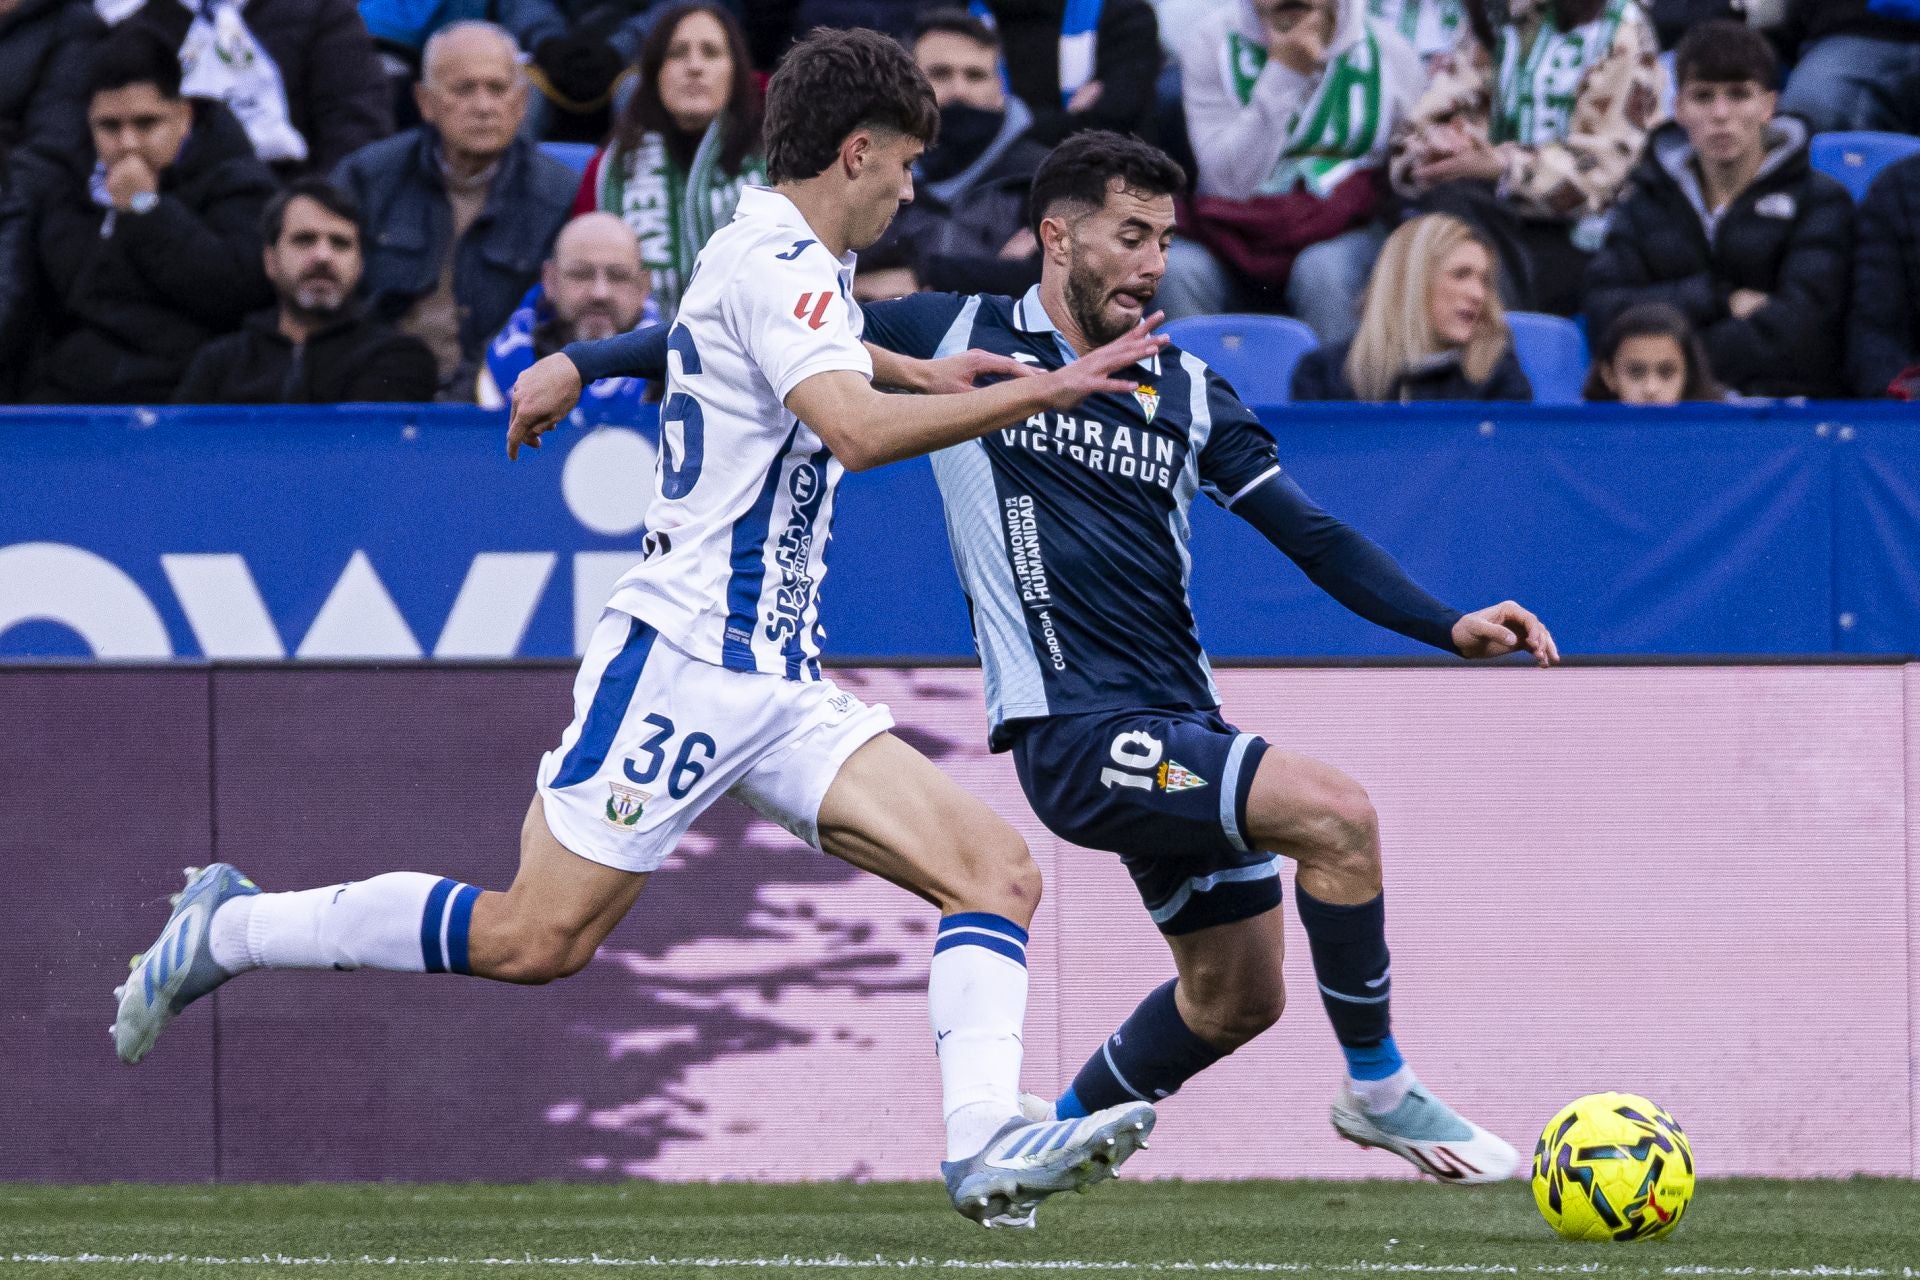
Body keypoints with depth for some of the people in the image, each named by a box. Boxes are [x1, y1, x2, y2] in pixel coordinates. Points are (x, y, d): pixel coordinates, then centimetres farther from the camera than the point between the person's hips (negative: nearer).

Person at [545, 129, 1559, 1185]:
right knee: (1334, 815, -23)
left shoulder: (1186, 393, 11)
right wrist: (585, 362, 4)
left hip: (1177, 731, 7)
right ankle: (1378, 1089, -7)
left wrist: (1451, 627, -3)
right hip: (1073, 732, -7)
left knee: (1236, 996, 12)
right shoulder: (957, 338, 0)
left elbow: (1315, 540, 10)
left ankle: (1063, 1129, 36)